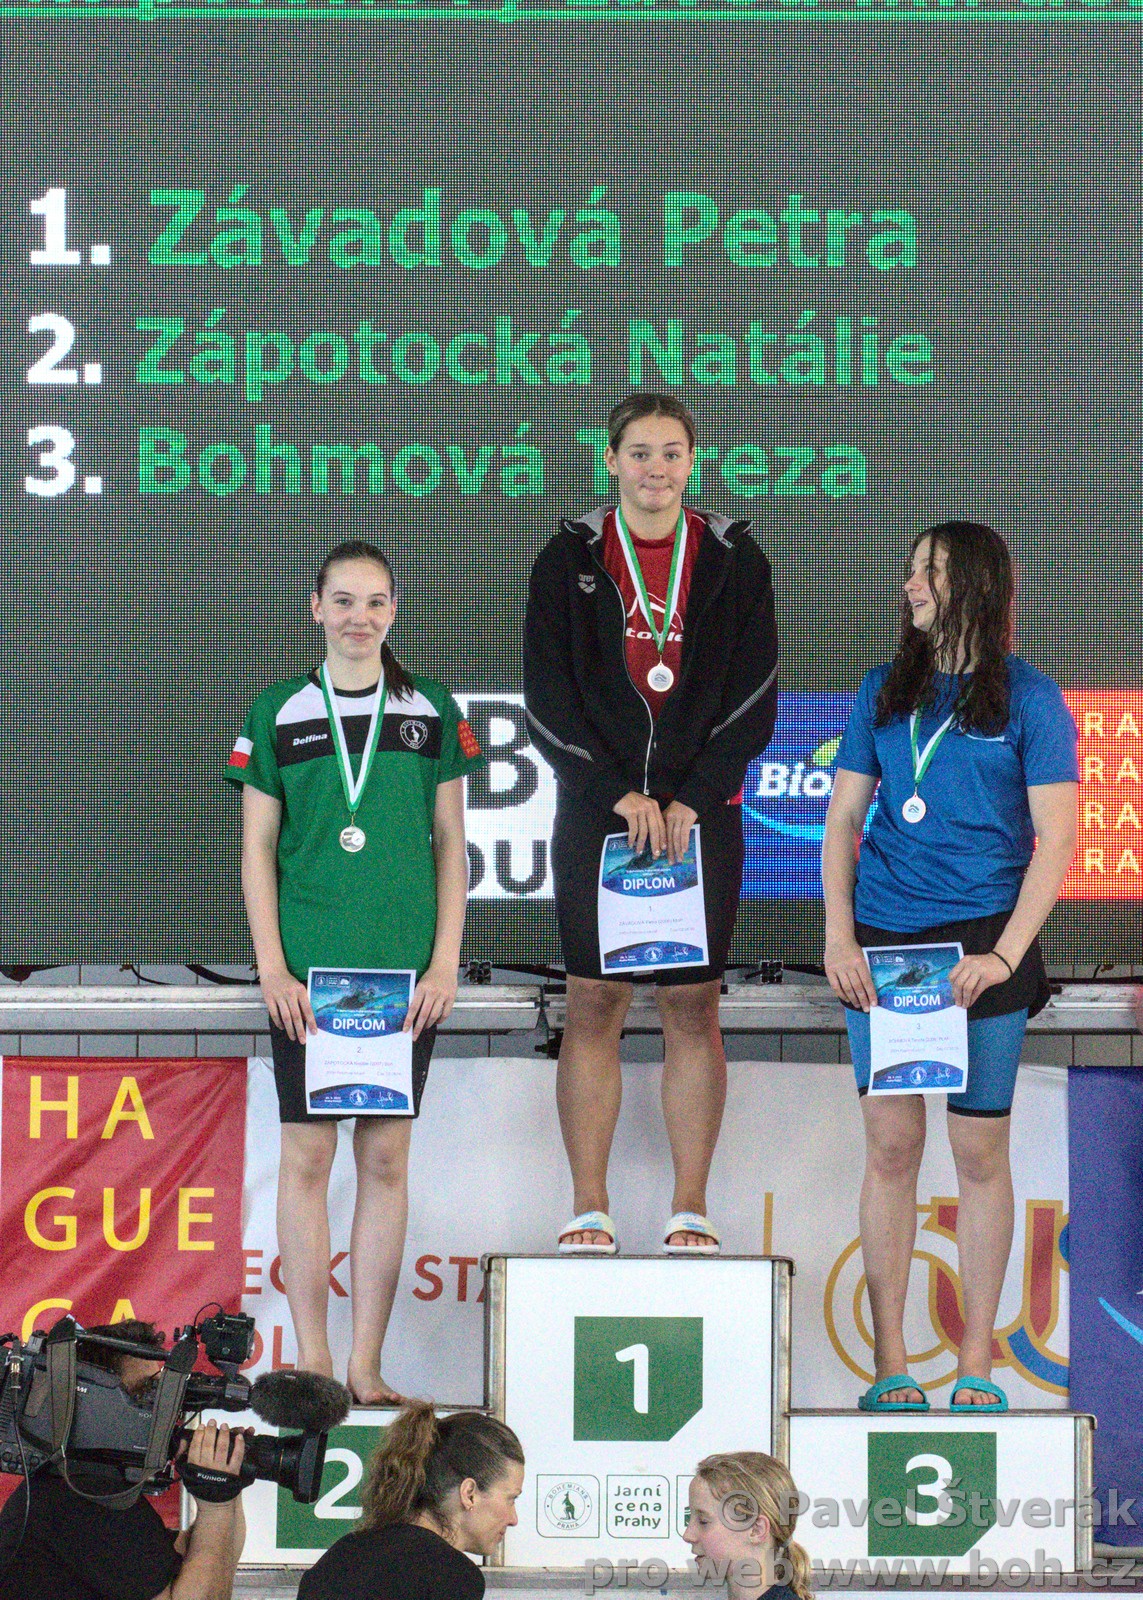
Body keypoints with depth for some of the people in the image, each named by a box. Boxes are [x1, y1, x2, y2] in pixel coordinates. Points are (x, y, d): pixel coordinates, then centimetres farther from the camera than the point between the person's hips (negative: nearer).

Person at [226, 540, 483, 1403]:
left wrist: (446, 963, -1)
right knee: (308, 1153, -1)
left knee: (387, 1156, 2)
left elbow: (451, 846, 8)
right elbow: (258, 850, 4)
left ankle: (367, 1364, 7)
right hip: (309, 969, -1)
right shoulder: (279, 713, 4)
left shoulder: (431, 711, 6)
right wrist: (273, 968, -5)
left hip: (405, 970, 1)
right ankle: (313, 1360, 5)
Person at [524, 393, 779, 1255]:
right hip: (596, 811, 0)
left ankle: (691, 1209, 5)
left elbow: (754, 698, 1)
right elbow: (548, 698, 0)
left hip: (703, 814, 0)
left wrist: (691, 799, -9)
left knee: (694, 1004, 1)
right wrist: (619, 795, -10)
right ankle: (590, 1209, 2)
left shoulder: (734, 561, 4)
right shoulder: (569, 561, 4)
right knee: (594, 1001, -1)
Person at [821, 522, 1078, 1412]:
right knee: (891, 1147, 3)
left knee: (981, 1153, 1)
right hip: (882, 943, 3)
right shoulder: (885, 693, 11)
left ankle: (977, 1365, 9)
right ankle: (890, 1361, 8)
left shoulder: (1029, 699, 1)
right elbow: (843, 821, 11)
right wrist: (838, 938, -2)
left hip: (981, 945, -3)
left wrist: (1004, 955, -13)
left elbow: (1056, 840, -3)